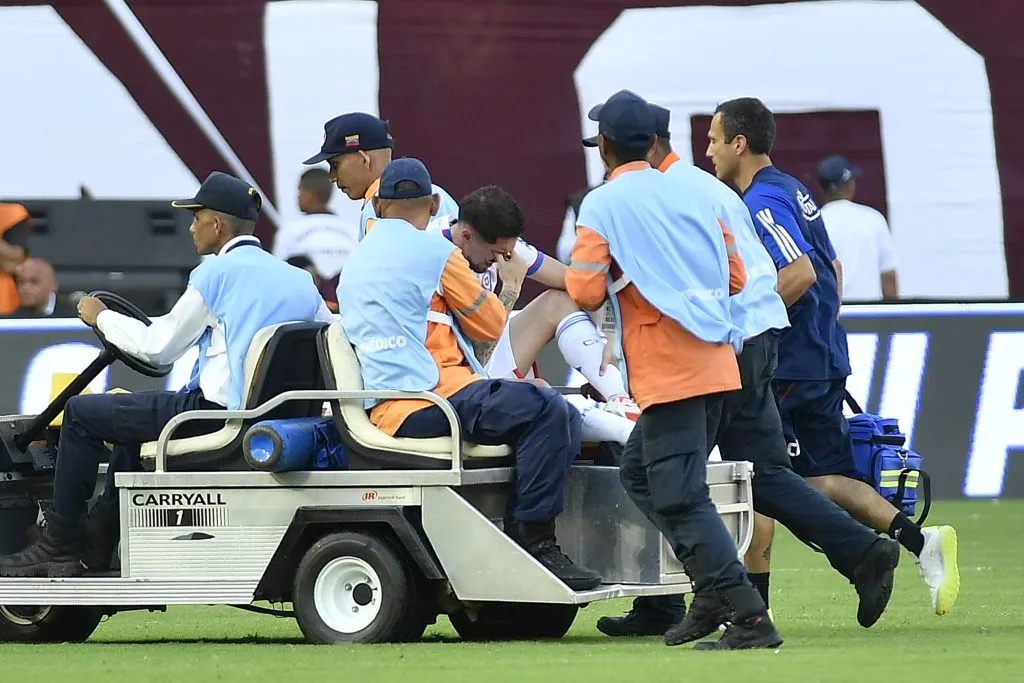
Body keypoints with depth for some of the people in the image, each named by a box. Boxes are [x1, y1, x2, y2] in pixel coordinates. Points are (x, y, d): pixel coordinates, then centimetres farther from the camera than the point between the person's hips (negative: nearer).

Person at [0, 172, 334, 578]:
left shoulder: (217, 273, -10)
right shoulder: (299, 281, 10)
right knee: (132, 418, 32)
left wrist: (101, 317, 8)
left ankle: (59, 547, 5)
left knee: (81, 413, 3)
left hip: (216, 413, -9)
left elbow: (158, 348, -6)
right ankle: (96, 547, 31)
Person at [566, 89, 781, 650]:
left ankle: (751, 619, -18)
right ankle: (714, 589, 13)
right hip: (714, 365, 8)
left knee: (681, 498, -8)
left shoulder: (603, 205, -4)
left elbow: (586, 291, -12)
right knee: (639, 471, 20)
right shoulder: (689, 195, 14)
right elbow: (735, 277, 15)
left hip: (666, 369, -8)